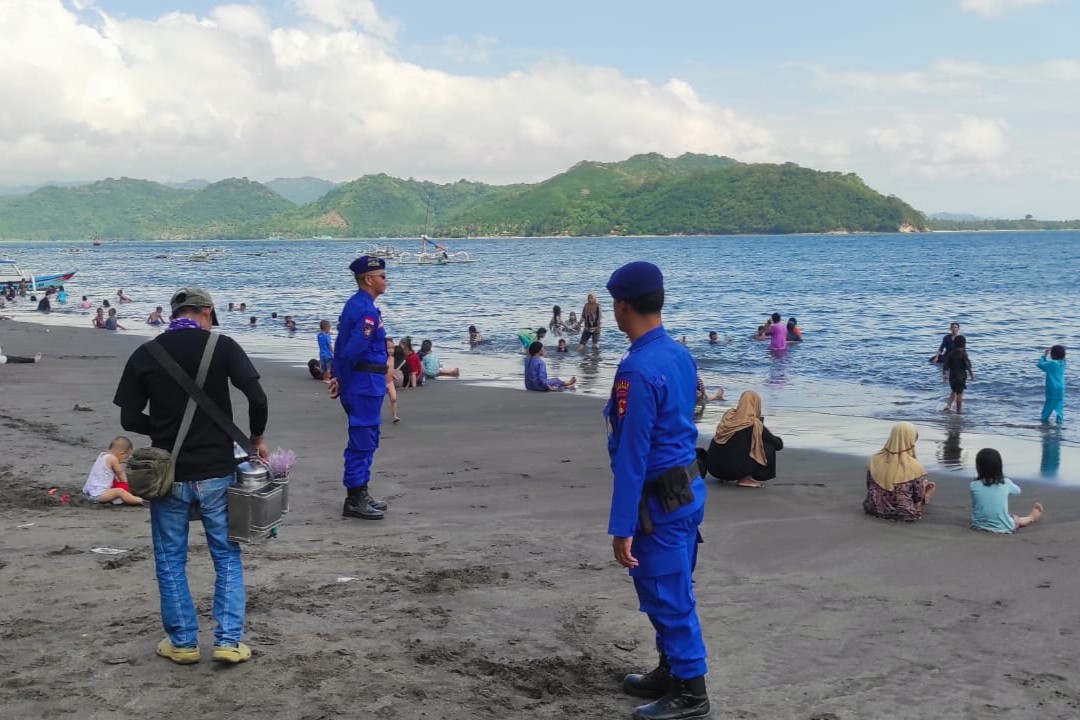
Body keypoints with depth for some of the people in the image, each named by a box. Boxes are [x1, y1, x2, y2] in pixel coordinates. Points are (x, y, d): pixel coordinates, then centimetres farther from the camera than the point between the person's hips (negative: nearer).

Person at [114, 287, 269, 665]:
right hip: (216, 472, -1)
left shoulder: (144, 355, -1)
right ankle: (229, 641, 10)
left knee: (170, 561, 14)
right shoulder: (222, 346, -6)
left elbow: (129, 418, 0)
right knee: (227, 557, 12)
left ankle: (183, 642, 19)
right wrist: (257, 439, 2)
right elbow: (257, 398, -14)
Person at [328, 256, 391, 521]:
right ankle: (354, 501, 2)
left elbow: (342, 347, 16)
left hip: (361, 384, 10)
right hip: (366, 384, -10)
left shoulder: (354, 305, 14)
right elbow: (352, 350, -23)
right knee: (363, 441, -4)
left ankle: (359, 494, 25)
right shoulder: (367, 310, -18)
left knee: (365, 440, 17)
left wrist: (339, 377, 13)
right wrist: (342, 381, -12)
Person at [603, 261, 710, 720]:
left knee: (666, 596, 3)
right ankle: (672, 672, 33)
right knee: (671, 590, 20)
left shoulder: (638, 369, -23)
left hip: (662, 497, -9)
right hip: (688, 485, 9)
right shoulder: (679, 355, 6)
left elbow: (631, 455, -22)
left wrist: (622, 527, -18)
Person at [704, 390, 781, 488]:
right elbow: (779, 444, 2)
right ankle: (747, 478, 2)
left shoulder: (728, 415, 6)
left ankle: (722, 476, 18)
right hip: (734, 469, -6)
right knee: (769, 447, 5)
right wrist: (776, 440, 26)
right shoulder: (754, 424, -8)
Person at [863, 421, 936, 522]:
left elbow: (869, 487, 2)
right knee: (930, 485, 18)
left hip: (875, 509, 5)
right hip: (904, 514, -5)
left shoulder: (875, 460, -10)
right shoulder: (915, 468, -21)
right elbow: (919, 498, -11)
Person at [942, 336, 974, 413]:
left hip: (952, 376, 4)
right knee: (959, 393, 5)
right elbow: (967, 366, -13)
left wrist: (944, 375, 11)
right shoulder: (963, 354, -13)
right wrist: (971, 375, 0)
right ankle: (959, 410, 11)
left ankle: (948, 405, 7)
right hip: (961, 376, -4)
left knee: (954, 391, 21)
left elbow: (945, 365, 1)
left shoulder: (950, 353, 0)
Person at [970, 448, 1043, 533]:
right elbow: (1017, 490, 14)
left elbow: (974, 506, 4)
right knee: (1017, 519, 33)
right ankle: (1032, 517, 58)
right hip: (1002, 527, -1)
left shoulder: (974, 485, -13)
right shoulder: (1005, 483, -10)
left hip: (979, 526, 1)